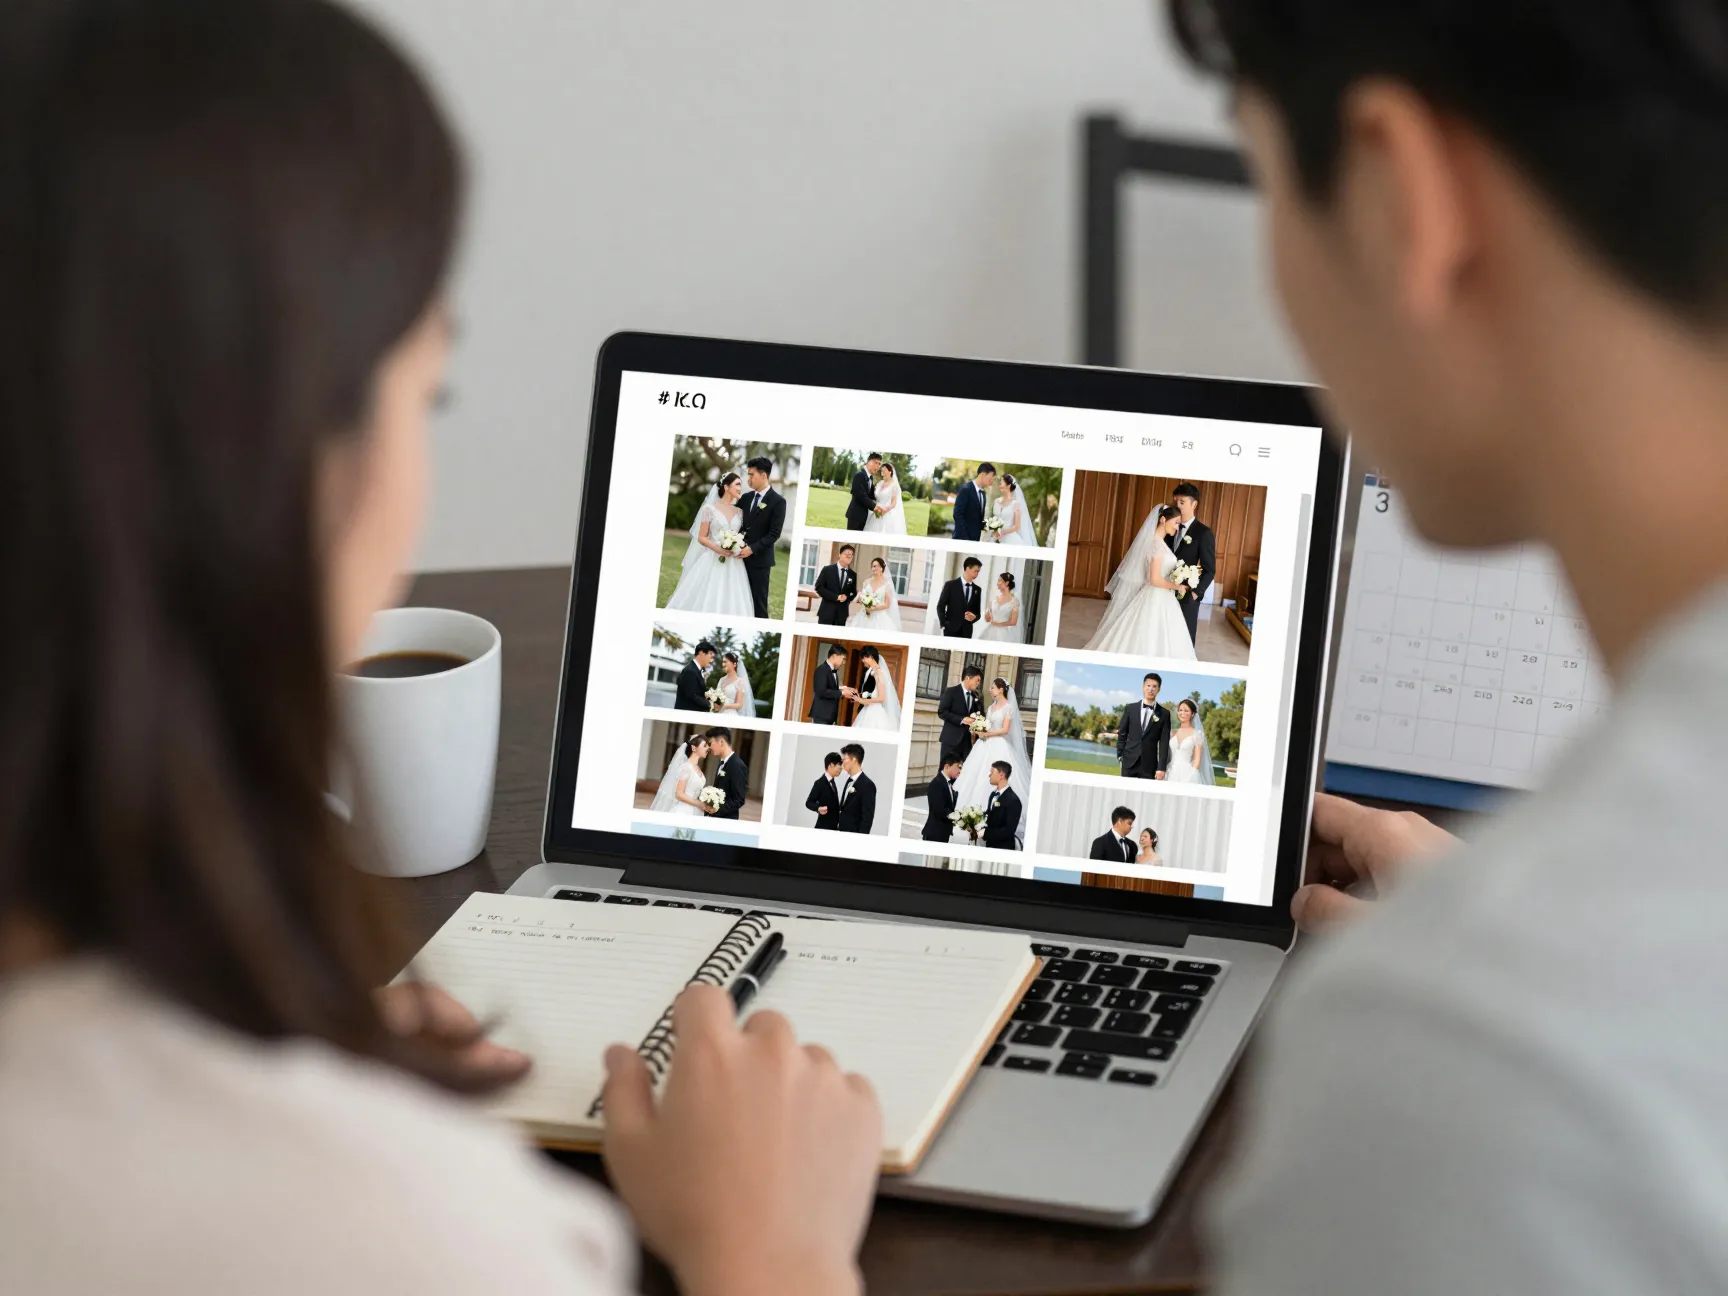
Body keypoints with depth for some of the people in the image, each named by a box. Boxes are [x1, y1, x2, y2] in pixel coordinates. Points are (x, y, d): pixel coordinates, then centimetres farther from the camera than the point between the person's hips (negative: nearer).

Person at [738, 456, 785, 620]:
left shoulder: (778, 501, -8)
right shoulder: (746, 498, 11)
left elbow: (774, 533, -12)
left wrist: (752, 549, -18)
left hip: (760, 560, -5)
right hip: (741, 557, 5)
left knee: (759, 603, -1)